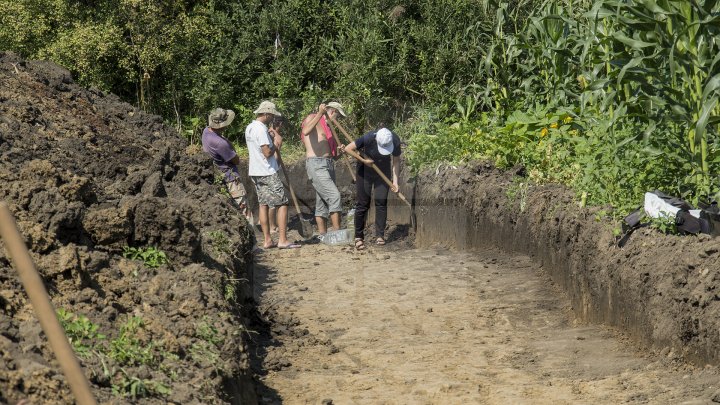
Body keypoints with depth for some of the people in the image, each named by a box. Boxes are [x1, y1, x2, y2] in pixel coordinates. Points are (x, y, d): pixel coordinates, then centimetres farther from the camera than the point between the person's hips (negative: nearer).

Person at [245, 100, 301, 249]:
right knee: (282, 203, -6)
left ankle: (267, 240, 10)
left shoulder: (250, 128, 13)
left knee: (263, 204, 10)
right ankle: (282, 240, -10)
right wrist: (277, 143, -6)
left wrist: (271, 137, 11)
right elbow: (268, 152, -22)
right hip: (267, 173, -10)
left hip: (255, 172, 10)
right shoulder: (261, 129, -18)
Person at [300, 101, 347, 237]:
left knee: (323, 201, 9)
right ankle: (337, 233, -18)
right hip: (316, 165, -9)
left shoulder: (328, 127, 22)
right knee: (335, 196, -17)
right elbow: (306, 131, -27)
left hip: (328, 164, 9)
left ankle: (323, 236, 11)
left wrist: (339, 152, 3)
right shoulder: (312, 118, -2)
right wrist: (320, 114, -28)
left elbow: (333, 155, 25)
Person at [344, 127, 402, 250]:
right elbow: (348, 149, -22)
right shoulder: (368, 138, -34)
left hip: (383, 168, 2)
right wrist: (363, 159, -22)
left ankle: (380, 236, 1)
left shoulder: (395, 141, -26)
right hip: (365, 168, -2)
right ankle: (359, 237, 5)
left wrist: (395, 181, -14)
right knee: (363, 203, -3)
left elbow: (395, 161, -9)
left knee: (381, 201, -6)